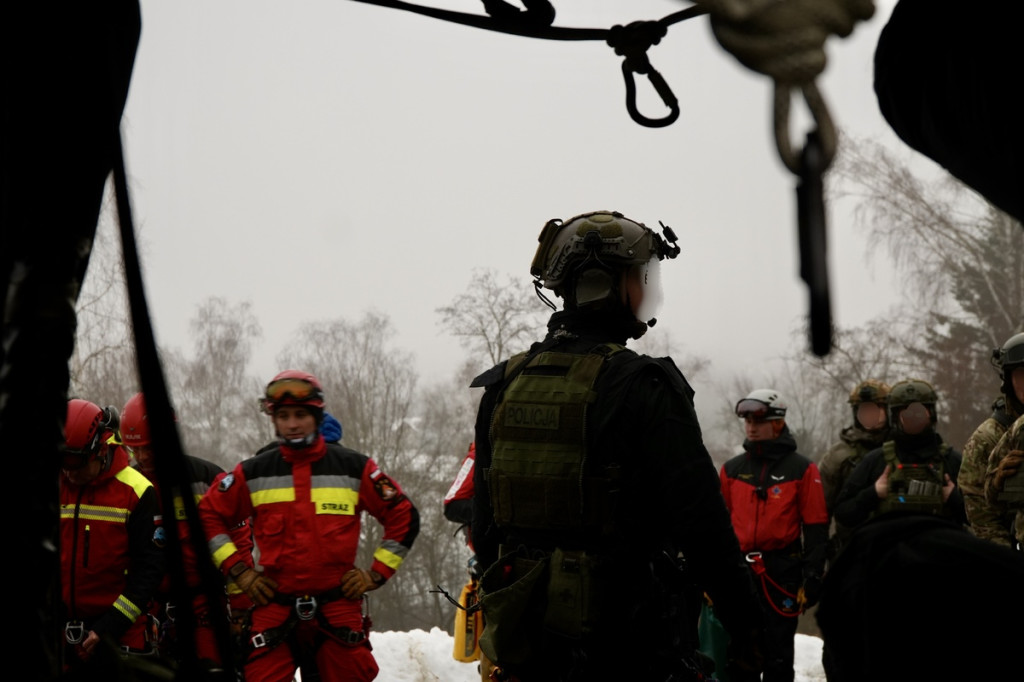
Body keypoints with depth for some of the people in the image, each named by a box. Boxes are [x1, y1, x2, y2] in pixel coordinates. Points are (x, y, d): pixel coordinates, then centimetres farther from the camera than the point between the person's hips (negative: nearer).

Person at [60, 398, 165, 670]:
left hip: (122, 631, -3)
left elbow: (149, 568, -8)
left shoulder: (137, 492, -7)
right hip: (65, 629, 3)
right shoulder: (60, 486, 4)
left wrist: (110, 626, -14)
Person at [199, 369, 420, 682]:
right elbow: (208, 515, 14)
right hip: (274, 605, 0)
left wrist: (377, 573, 5)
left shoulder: (354, 468, 4)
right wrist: (239, 571, 7)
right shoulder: (253, 473, 5)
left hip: (338, 607, 0)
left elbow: (404, 516, 11)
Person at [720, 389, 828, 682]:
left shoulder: (802, 469, -1)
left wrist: (812, 578, -7)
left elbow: (816, 528, -2)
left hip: (782, 574, -3)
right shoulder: (732, 469, 9)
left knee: (777, 655, 3)